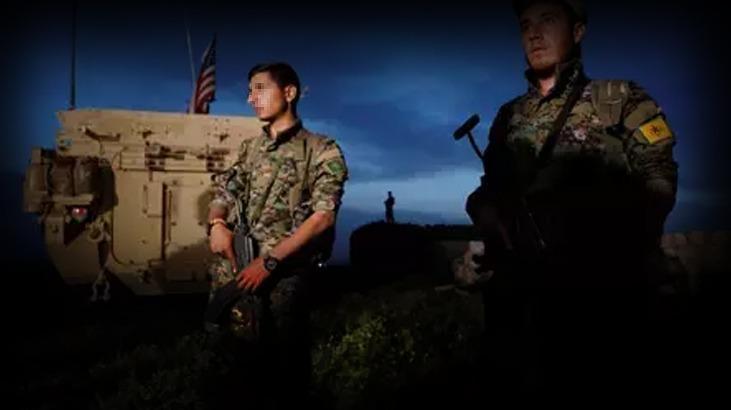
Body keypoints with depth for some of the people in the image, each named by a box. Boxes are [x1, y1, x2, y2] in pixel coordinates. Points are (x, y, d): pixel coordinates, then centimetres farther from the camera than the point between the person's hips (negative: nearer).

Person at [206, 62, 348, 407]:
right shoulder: (250, 149, 18)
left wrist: (269, 261, -15)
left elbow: (323, 217, -9)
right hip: (234, 270, 5)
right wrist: (217, 224, -5)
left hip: (282, 273, -5)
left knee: (283, 362, 1)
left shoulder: (322, 152, 0)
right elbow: (222, 195, 19)